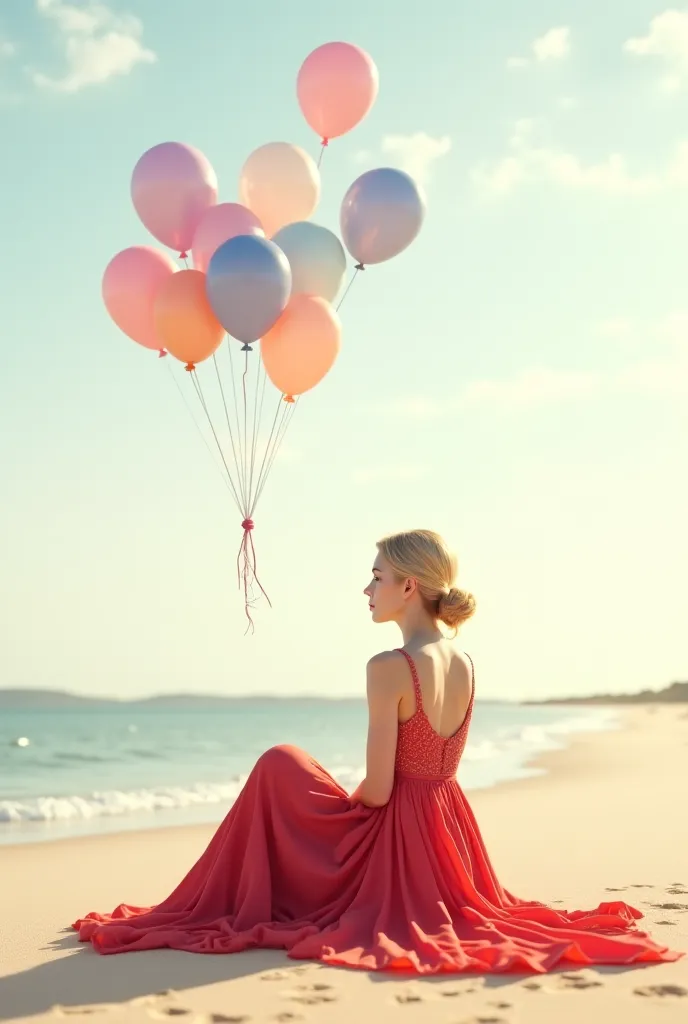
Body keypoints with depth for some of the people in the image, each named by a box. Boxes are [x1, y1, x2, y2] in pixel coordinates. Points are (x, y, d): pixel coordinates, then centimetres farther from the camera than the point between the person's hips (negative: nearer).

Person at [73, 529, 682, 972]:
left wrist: (346, 801, 2)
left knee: (281, 765, 13)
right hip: (451, 822, 8)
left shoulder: (389, 669, -21)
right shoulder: (465, 665, 3)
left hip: (397, 832, -8)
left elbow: (377, 790, -20)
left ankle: (253, 909, 20)